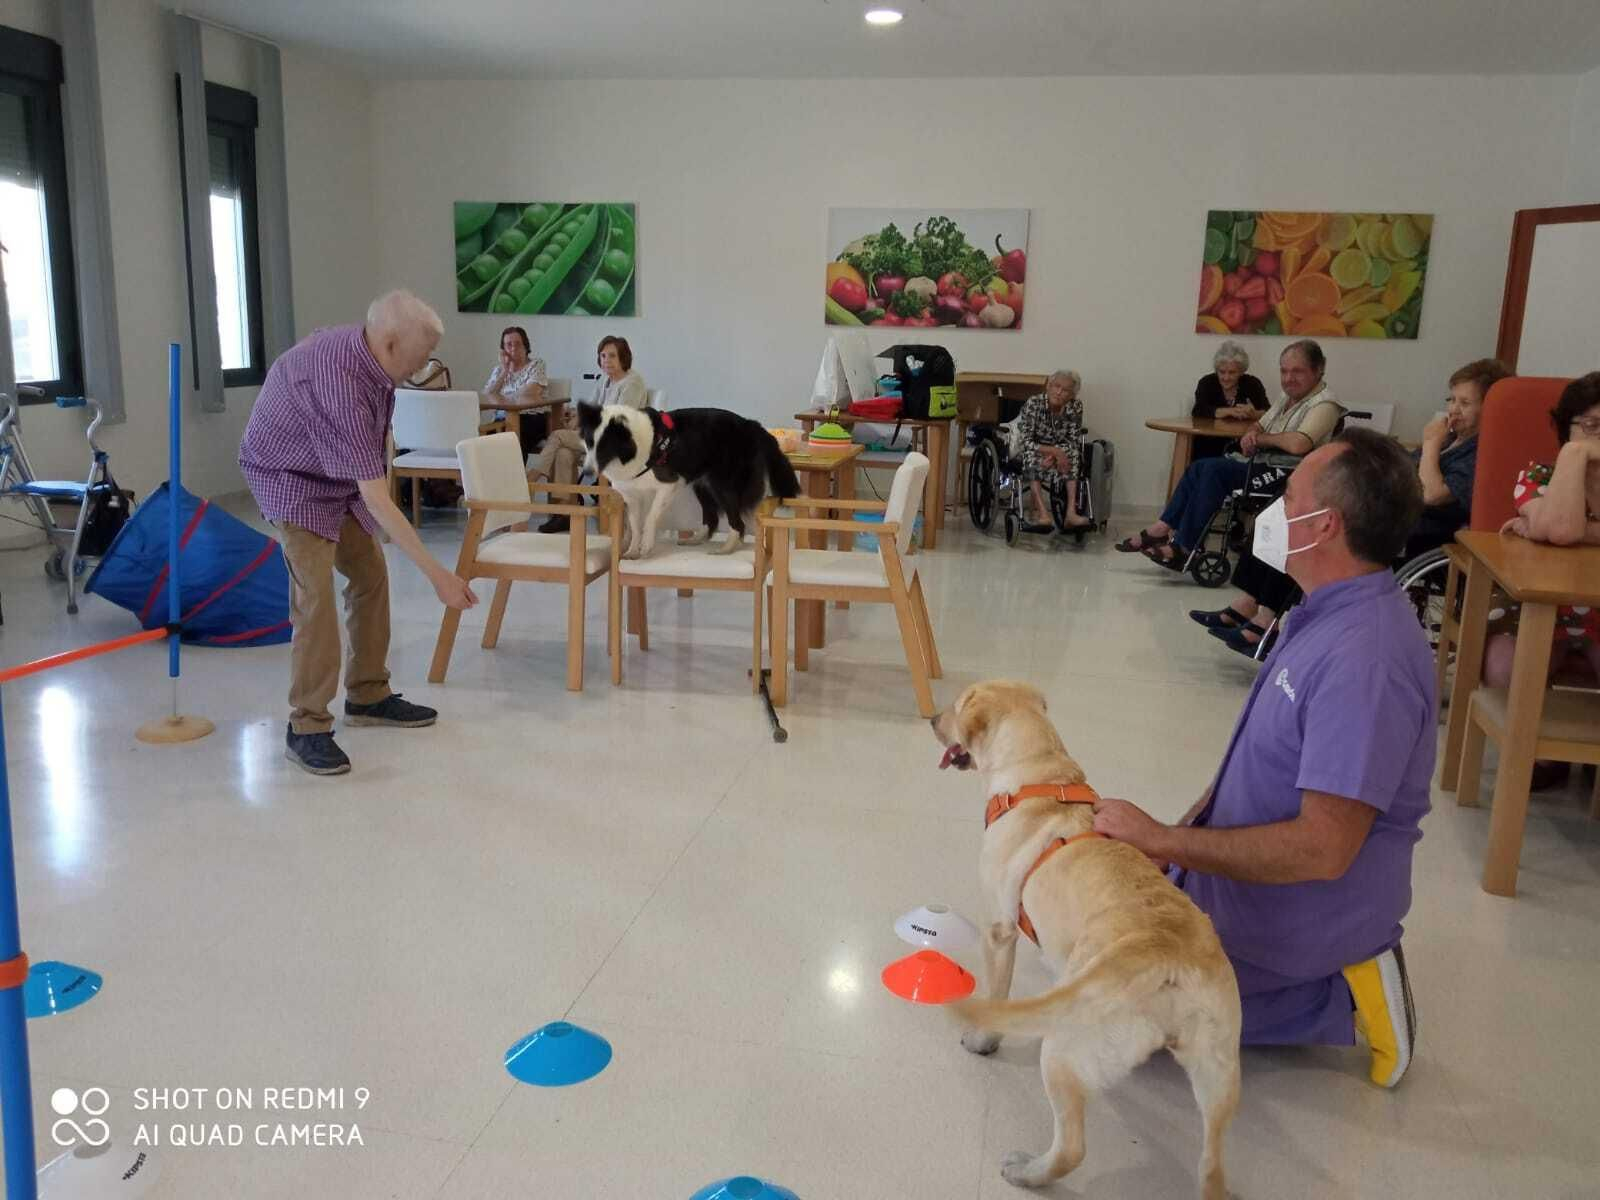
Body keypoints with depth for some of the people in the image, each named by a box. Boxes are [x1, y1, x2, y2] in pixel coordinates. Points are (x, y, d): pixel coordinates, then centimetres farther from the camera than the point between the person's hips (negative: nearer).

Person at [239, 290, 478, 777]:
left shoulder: (360, 345, -12)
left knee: (370, 574, 9)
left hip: (338, 473, 9)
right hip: (291, 477, -9)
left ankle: (368, 695, 21)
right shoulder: (343, 385, -38)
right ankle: (307, 728, -9)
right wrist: (438, 575, -40)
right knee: (315, 593, -18)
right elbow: (377, 501, -41)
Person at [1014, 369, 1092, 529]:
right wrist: (1055, 451, -33)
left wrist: (1053, 455, -28)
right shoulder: (1034, 403, -21)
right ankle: (1041, 512, -40)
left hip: (1058, 451, 3)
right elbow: (1026, 441, -21)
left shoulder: (1076, 406, -13)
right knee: (1032, 457, -34)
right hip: (1032, 452, -3)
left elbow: (1074, 441, -9)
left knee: (1073, 454, -27)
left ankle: (1071, 511, -35)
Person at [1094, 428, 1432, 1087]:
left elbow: (1323, 849, -33)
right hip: (1250, 863, 10)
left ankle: (1335, 1000, 1)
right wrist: (1187, 826, 3)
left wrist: (1164, 841, -27)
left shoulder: (1364, 659, -32)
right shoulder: (1328, 613, 0)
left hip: (1303, 907, -9)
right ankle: (1334, 971, 17)